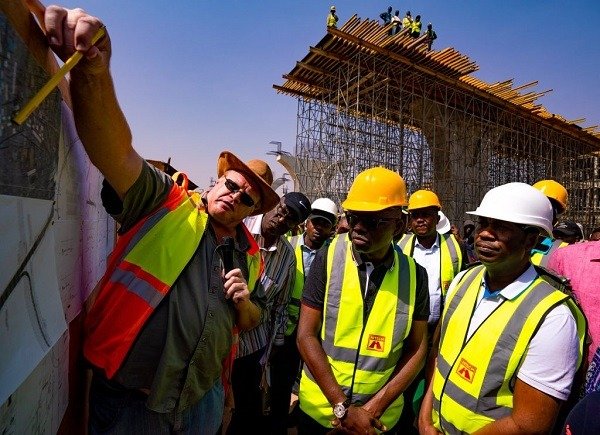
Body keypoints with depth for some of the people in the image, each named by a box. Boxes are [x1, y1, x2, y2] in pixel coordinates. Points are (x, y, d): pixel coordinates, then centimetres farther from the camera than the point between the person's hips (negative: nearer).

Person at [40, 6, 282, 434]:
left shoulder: (249, 257, 1)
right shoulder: (166, 204, -12)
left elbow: (252, 320, 12)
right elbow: (116, 152, -29)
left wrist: (244, 302, -9)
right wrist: (93, 70, -45)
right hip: (127, 400, -3)